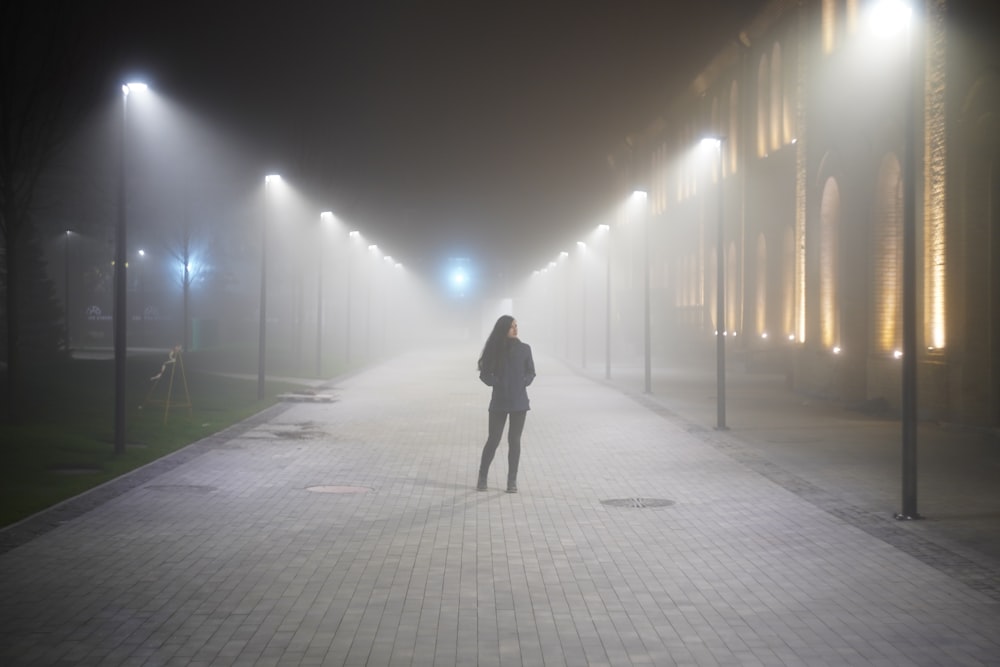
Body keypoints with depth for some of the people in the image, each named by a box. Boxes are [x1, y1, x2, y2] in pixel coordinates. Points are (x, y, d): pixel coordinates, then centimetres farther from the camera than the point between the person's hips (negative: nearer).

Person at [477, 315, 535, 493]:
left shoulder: (524, 348, 1)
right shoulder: (495, 349, -2)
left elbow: (530, 372, 8)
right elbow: (484, 373, 2)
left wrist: (523, 383, -7)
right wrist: (496, 382, -11)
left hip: (519, 401, 1)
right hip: (499, 401, -1)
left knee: (514, 440, 3)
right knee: (493, 439, 2)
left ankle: (512, 480, 10)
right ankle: (482, 477, 15)